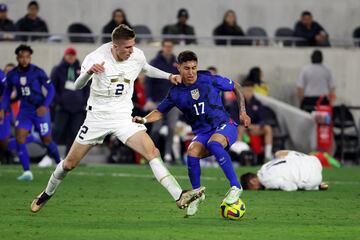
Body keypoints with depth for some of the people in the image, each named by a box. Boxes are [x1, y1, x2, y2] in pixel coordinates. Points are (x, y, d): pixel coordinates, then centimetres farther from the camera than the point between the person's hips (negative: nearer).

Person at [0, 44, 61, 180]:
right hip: (25, 111, 3)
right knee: (19, 139, -14)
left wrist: (45, 105, -22)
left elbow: (50, 89, -8)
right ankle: (27, 172, -9)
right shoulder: (12, 75, -3)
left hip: (40, 110, -3)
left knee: (47, 141, 5)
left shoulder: (38, 72, -14)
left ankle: (60, 163, 34)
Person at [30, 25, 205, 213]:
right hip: (97, 117, -2)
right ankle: (47, 194, 35)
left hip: (123, 118, 2)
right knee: (70, 163, 8)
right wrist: (88, 72, -41)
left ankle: (179, 197, -27)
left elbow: (146, 69, 20)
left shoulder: (137, 56, -5)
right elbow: (78, 86, -21)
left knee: (152, 152, -20)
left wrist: (169, 76, 12)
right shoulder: (97, 57, -17)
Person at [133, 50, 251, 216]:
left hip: (224, 126, -3)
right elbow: (160, 112, 10)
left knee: (213, 143, -38)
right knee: (192, 152, -29)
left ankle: (235, 187, -33)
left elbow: (236, 87, 9)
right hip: (202, 133, 3)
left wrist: (242, 112, 4)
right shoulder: (176, 92, 0)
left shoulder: (210, 80, -6)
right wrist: (144, 120, -10)